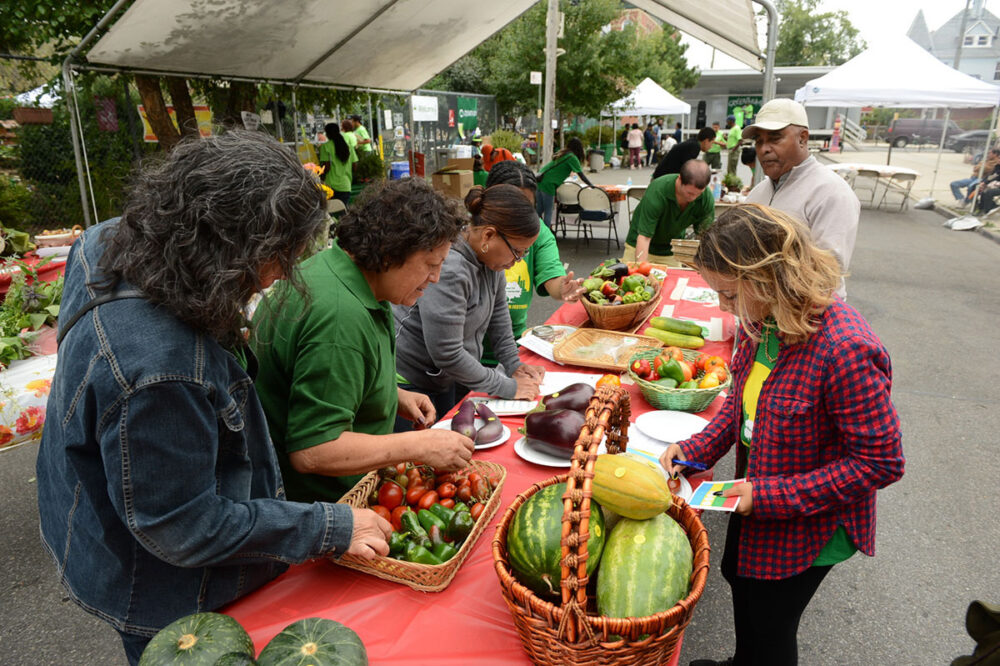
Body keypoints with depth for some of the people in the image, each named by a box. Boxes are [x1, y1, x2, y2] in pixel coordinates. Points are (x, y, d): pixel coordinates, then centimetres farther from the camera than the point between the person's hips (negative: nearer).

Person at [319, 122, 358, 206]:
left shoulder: (325, 146, -5)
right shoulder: (349, 146, 8)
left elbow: (327, 167, -11)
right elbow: (354, 166, 10)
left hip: (331, 186, -4)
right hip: (346, 186, 4)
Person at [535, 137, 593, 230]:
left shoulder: (561, 153, 18)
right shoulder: (572, 157, -5)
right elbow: (581, 174, -4)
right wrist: (591, 185, 4)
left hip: (539, 180, 8)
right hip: (548, 183, -8)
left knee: (539, 209, 13)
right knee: (548, 212, -2)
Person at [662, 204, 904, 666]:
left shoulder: (846, 351, -35)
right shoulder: (764, 319, -10)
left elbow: (881, 462, -27)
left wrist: (771, 496, -26)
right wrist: (696, 449, -9)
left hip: (808, 526, -8)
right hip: (756, 505, 8)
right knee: (739, 577, 31)